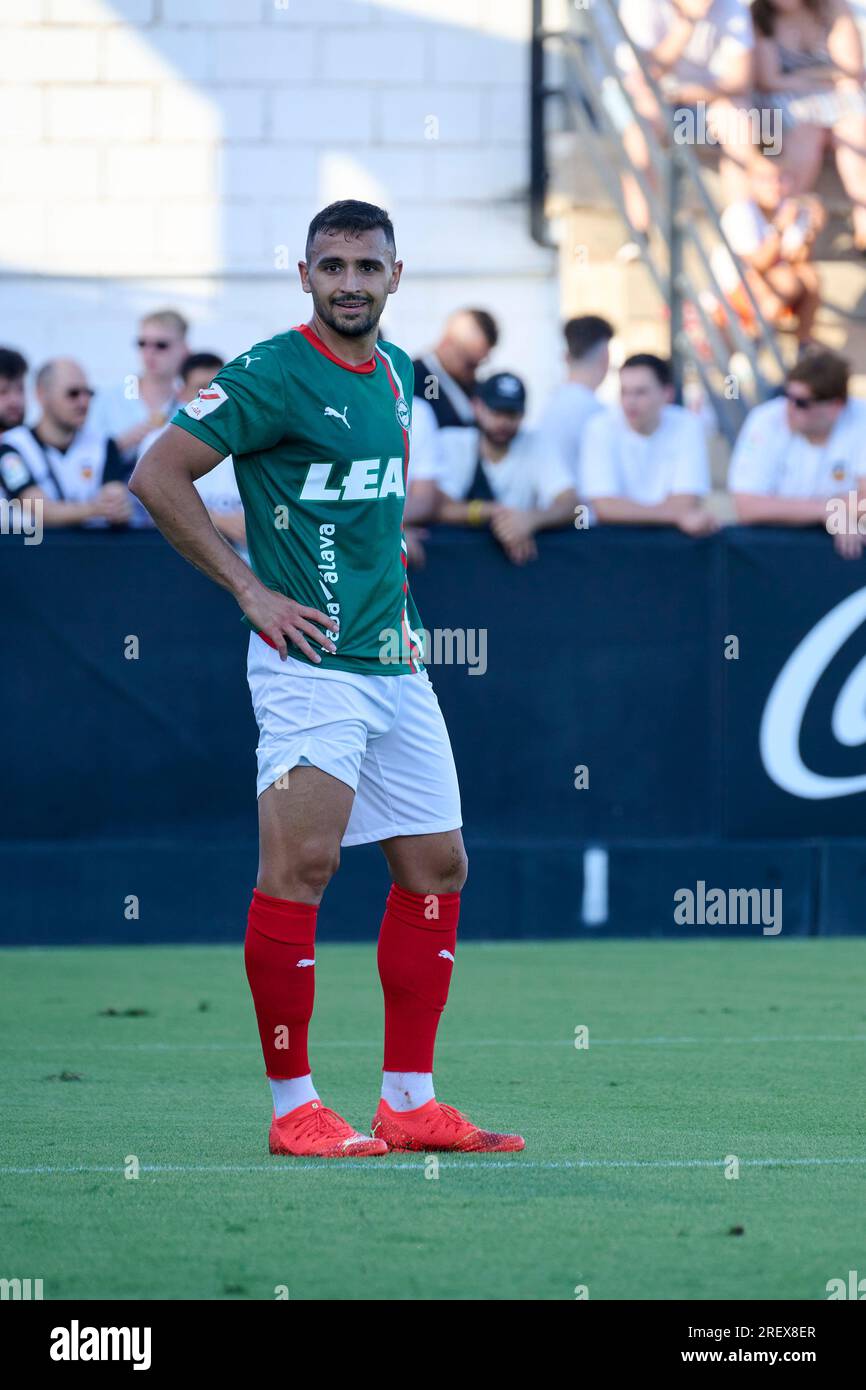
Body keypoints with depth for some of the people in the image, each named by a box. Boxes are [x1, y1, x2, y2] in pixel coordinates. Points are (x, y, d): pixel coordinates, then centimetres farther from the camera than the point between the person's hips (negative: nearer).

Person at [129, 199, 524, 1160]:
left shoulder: (396, 371, 13)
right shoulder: (271, 376, -11)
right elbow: (157, 475, -12)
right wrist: (251, 590, -12)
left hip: (394, 660, 8)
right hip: (311, 659, -8)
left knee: (435, 863, 8)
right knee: (301, 860, -14)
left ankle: (410, 1101, 14)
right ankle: (293, 1107, -10)